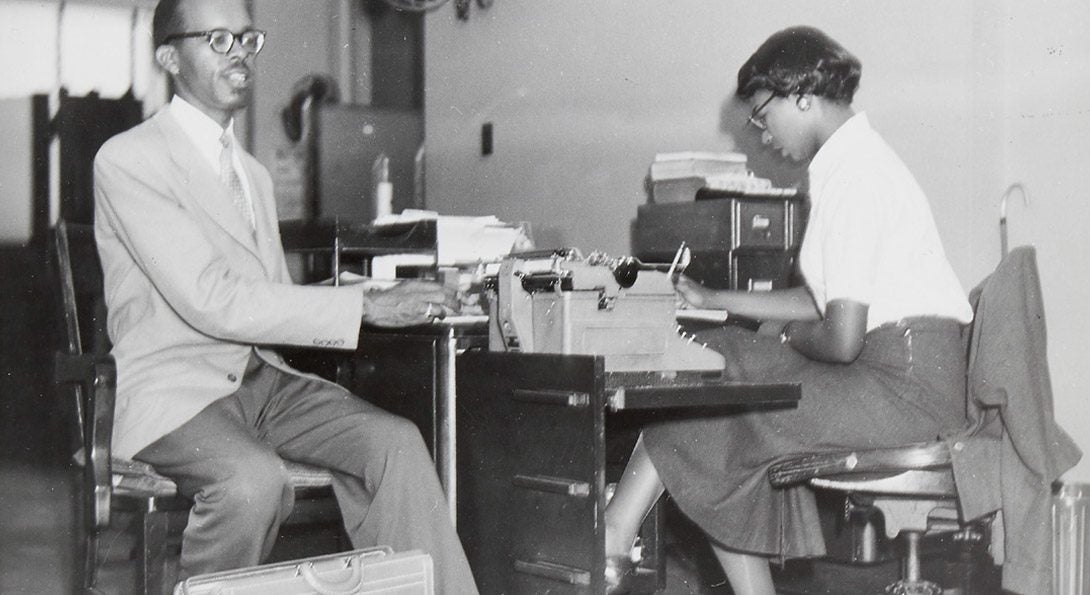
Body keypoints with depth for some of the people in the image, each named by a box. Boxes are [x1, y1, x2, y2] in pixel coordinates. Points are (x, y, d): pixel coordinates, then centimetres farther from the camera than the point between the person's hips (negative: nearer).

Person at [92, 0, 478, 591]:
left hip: (261, 378, 7)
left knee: (394, 442, -17)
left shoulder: (254, 174, 20)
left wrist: (391, 302, -1)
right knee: (254, 479, -35)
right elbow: (211, 301, -19)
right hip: (173, 392, -7)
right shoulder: (128, 160, -9)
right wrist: (365, 305, -22)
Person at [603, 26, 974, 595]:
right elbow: (828, 300, 21)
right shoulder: (854, 160, 15)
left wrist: (790, 335, 2)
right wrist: (712, 300, 24)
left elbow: (842, 340, -20)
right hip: (898, 376, 9)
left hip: (905, 387, -9)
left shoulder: (854, 177, -17)